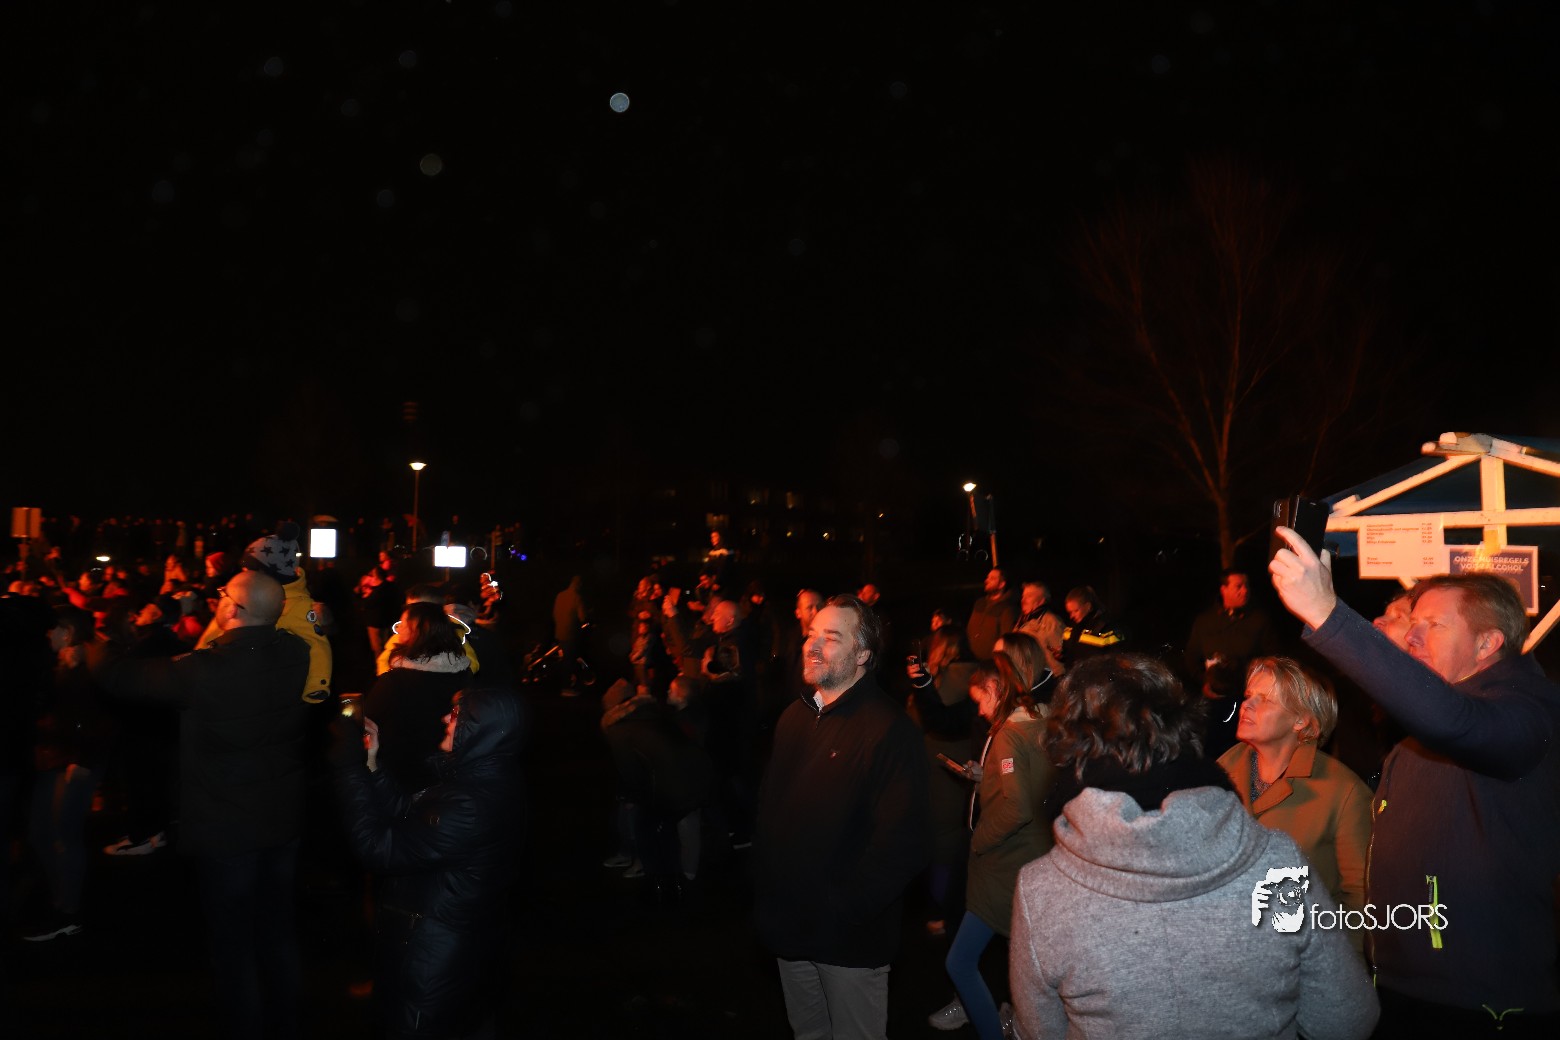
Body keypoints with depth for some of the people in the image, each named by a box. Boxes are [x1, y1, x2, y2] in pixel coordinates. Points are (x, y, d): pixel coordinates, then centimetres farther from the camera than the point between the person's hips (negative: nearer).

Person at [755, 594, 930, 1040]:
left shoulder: (890, 730, -19)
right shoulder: (795, 716, 6)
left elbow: (901, 843, -23)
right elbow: (769, 803, 13)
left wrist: (841, 910, -22)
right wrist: (765, 883, 6)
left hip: (850, 937, -6)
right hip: (790, 927, 7)